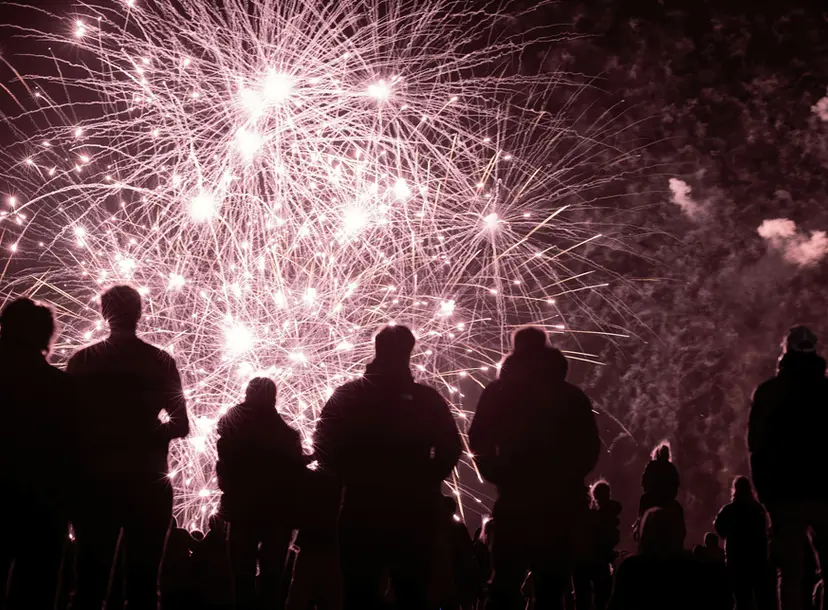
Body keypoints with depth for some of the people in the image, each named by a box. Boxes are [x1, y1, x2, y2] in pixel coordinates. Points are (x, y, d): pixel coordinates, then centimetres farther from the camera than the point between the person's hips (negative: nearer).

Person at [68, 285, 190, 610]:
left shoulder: (82, 361, -1)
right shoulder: (161, 362, -1)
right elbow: (181, 425, 1)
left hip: (95, 480, 0)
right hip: (147, 483, 0)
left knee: (91, 574, 5)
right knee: (143, 577, 4)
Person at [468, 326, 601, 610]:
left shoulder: (499, 393, 3)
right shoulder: (573, 396, 6)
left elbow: (480, 442, -2)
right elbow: (590, 448, 4)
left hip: (516, 499, -1)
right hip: (562, 503, 1)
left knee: (504, 586, 5)